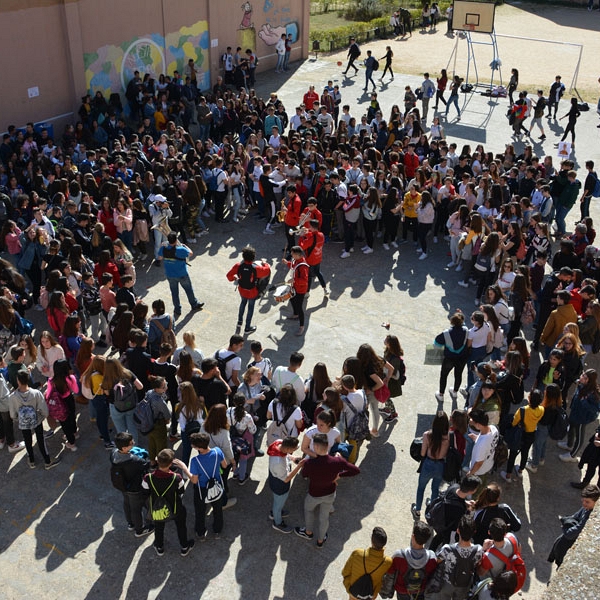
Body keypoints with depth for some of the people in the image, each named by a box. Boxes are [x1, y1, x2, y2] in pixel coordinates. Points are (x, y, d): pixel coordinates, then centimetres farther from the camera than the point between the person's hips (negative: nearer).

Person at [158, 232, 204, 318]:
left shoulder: (163, 249, -15)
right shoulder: (180, 250, -28)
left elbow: (159, 258, 4)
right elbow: (191, 253, -10)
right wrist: (184, 246, 5)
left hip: (170, 275, 4)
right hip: (182, 275, -3)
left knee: (174, 292, 19)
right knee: (189, 290, 20)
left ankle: (177, 310, 31)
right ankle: (194, 305, 40)